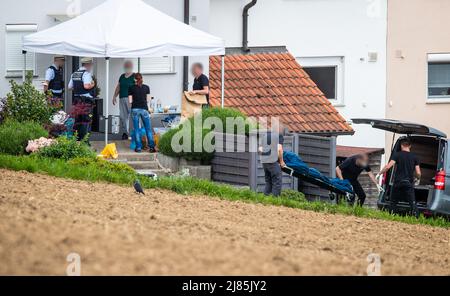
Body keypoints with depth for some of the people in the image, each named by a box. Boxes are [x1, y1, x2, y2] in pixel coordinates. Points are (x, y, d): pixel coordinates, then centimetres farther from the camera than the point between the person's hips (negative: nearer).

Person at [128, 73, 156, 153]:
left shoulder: (132, 88, 3)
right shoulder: (146, 87, 5)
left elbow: (130, 101, 2)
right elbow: (148, 100, 6)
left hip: (135, 109, 0)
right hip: (144, 109, 0)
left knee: (136, 129, 4)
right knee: (148, 129, 5)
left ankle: (138, 147, 1)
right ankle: (151, 146, -2)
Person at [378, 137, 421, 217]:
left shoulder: (397, 155, 0)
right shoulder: (414, 157, 6)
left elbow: (388, 166, -12)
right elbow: (418, 173, 2)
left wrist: (380, 174, 1)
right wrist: (418, 179, 23)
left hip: (398, 182, -1)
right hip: (409, 183, 1)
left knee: (393, 202, 12)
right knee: (412, 203, -4)